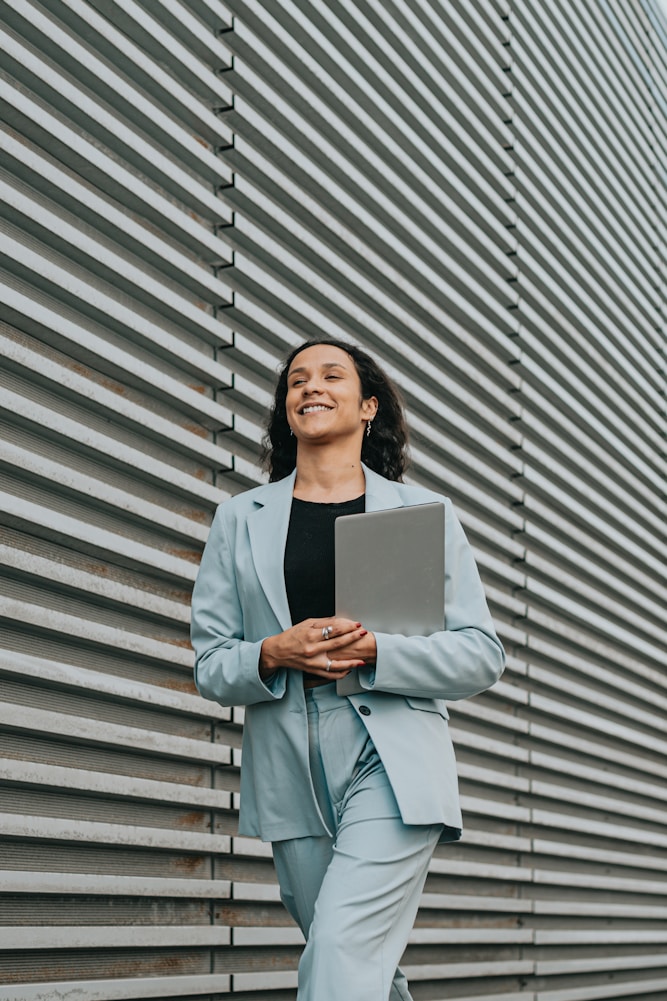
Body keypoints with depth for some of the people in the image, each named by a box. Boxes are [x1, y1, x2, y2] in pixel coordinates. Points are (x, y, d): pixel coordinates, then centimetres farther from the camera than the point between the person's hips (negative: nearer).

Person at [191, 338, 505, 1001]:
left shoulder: (425, 513, 9)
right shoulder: (240, 519, 14)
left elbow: (481, 654, 3)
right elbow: (210, 666, 11)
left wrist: (375, 652, -13)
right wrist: (273, 655, -11)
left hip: (394, 763, -2)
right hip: (290, 772, 3)